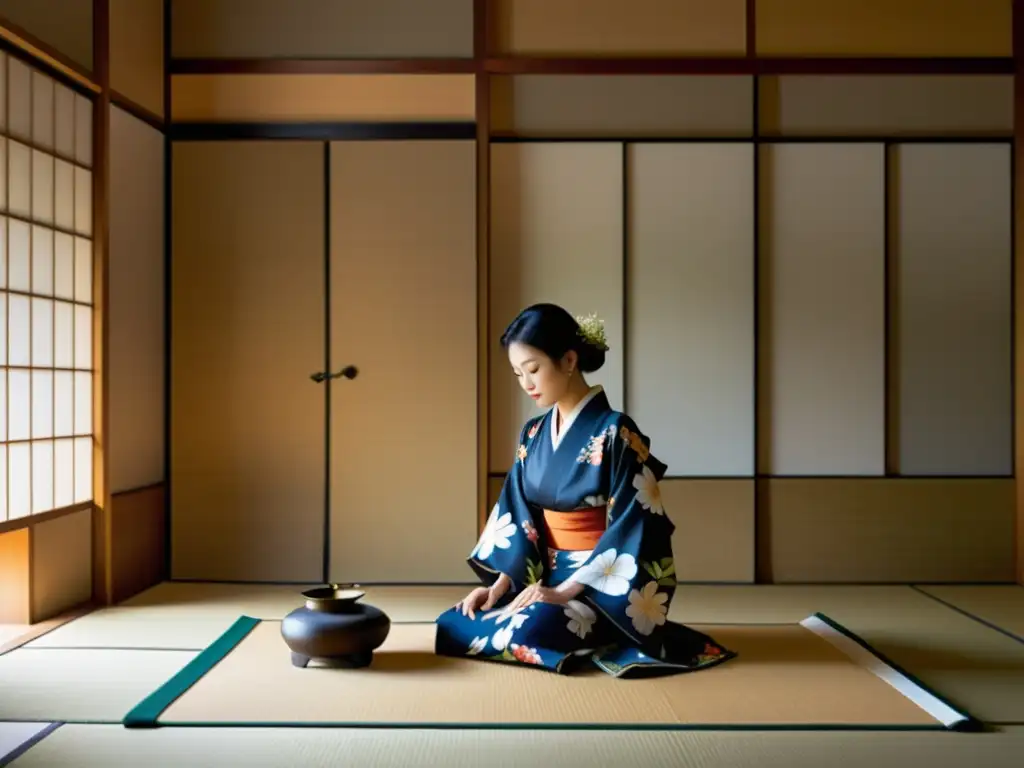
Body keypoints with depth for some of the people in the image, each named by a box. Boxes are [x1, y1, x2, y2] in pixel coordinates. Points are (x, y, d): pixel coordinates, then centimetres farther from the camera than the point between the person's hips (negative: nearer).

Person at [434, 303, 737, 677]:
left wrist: (566, 591, -22)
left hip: (601, 585, -7)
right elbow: (517, 516, 7)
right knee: (452, 625, -8)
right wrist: (501, 583, -7)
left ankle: (602, 638, -1)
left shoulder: (615, 432, -14)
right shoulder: (533, 434, 7)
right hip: (546, 576, 7)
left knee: (529, 630, -33)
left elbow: (631, 529, -18)